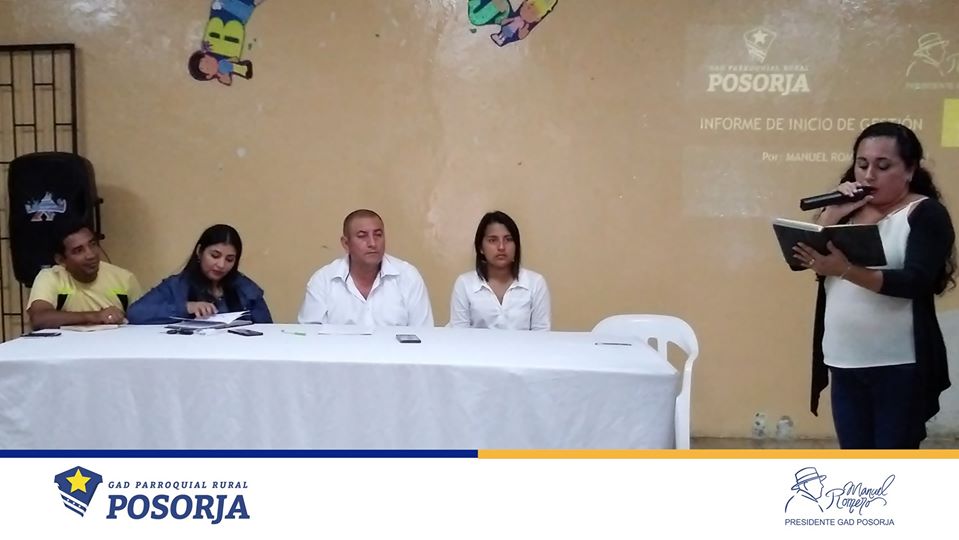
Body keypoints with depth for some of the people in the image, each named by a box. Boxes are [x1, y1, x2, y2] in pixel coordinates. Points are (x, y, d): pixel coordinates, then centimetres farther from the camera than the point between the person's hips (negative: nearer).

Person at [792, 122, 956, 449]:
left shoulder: (926, 213, -5)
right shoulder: (848, 208, 11)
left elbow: (916, 282, -21)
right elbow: (803, 258, 1)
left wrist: (845, 270, -34)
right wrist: (833, 214, -11)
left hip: (900, 366, -5)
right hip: (845, 363, 5)